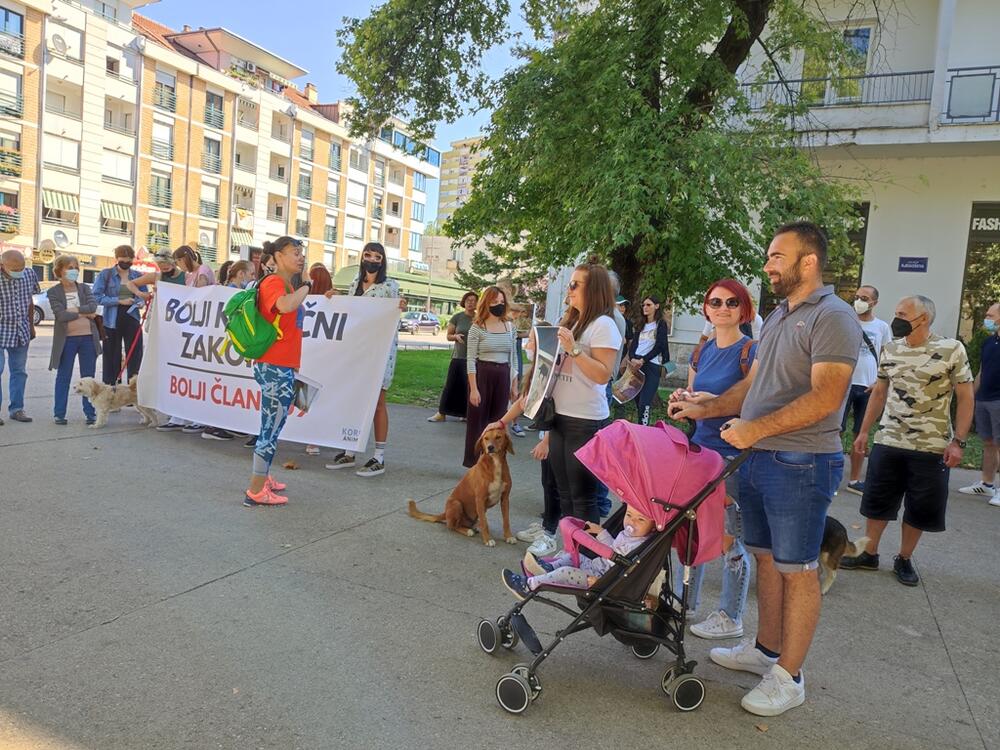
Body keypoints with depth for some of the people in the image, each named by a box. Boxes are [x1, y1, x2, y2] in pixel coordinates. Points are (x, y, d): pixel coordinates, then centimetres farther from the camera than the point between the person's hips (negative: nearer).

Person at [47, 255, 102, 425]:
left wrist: (73, 310, -15)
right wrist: (85, 313, -11)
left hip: (88, 337, 2)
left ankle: (90, 413, 13)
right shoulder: (53, 292, 0)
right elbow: (60, 315, -14)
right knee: (63, 377, 6)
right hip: (67, 339, -2)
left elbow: (93, 306, -9)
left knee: (88, 377, 7)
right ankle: (59, 413, 14)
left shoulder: (84, 288, 8)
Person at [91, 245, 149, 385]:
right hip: (112, 321, -2)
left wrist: (144, 297, -14)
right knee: (111, 357, 5)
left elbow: (145, 296, 10)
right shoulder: (106, 274, -1)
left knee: (135, 356, 2)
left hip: (132, 320, 2)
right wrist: (119, 301, -15)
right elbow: (97, 296, -8)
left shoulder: (137, 276, 8)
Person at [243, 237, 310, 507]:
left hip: (283, 367, 10)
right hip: (275, 367, -10)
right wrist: (306, 286, -18)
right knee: (272, 427, -5)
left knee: (272, 425, 17)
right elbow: (286, 306, -36)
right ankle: (256, 492, 1)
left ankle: (263, 478, 29)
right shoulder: (273, 282, -13)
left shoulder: (286, 285, 16)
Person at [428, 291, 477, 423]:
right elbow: (448, 336, 6)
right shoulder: (457, 317, 0)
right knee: (451, 385, 1)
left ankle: (466, 413, 14)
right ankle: (442, 413, 7)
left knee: (471, 386, 2)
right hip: (458, 357, 0)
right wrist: (456, 336, -15)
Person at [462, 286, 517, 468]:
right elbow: (471, 359, -8)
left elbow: (513, 357, 12)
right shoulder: (477, 327, -6)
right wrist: (473, 388, -13)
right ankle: (475, 464, 13)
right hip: (482, 375, -4)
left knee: (498, 420, 8)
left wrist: (515, 385, 10)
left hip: (503, 376, 4)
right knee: (478, 419, 3)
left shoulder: (510, 326, 7)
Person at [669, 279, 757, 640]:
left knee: (731, 539, 3)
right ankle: (684, 599, 32)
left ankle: (730, 618, 18)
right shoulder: (702, 351, 10)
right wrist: (683, 399, -2)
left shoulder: (751, 351, -10)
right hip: (700, 448, 7)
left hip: (733, 456, -7)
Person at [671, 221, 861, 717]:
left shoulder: (832, 317, -13)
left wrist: (755, 428, -23)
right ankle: (766, 649, 33)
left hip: (801, 464, -8)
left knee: (796, 569, 3)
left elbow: (825, 398, -22)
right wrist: (704, 409, 9)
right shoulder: (777, 317, 16)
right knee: (766, 558, 17)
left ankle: (788, 677, 15)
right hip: (757, 457, 8)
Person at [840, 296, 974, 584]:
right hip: (888, 442, 4)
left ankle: (904, 559, 25)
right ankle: (868, 555, 24)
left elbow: (966, 398, -6)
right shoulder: (890, 350, 4)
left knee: (919, 509, 8)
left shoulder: (952, 350, -9)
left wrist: (957, 441, -13)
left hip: (932, 447, -3)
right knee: (877, 502, 10)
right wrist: (864, 431, 11)